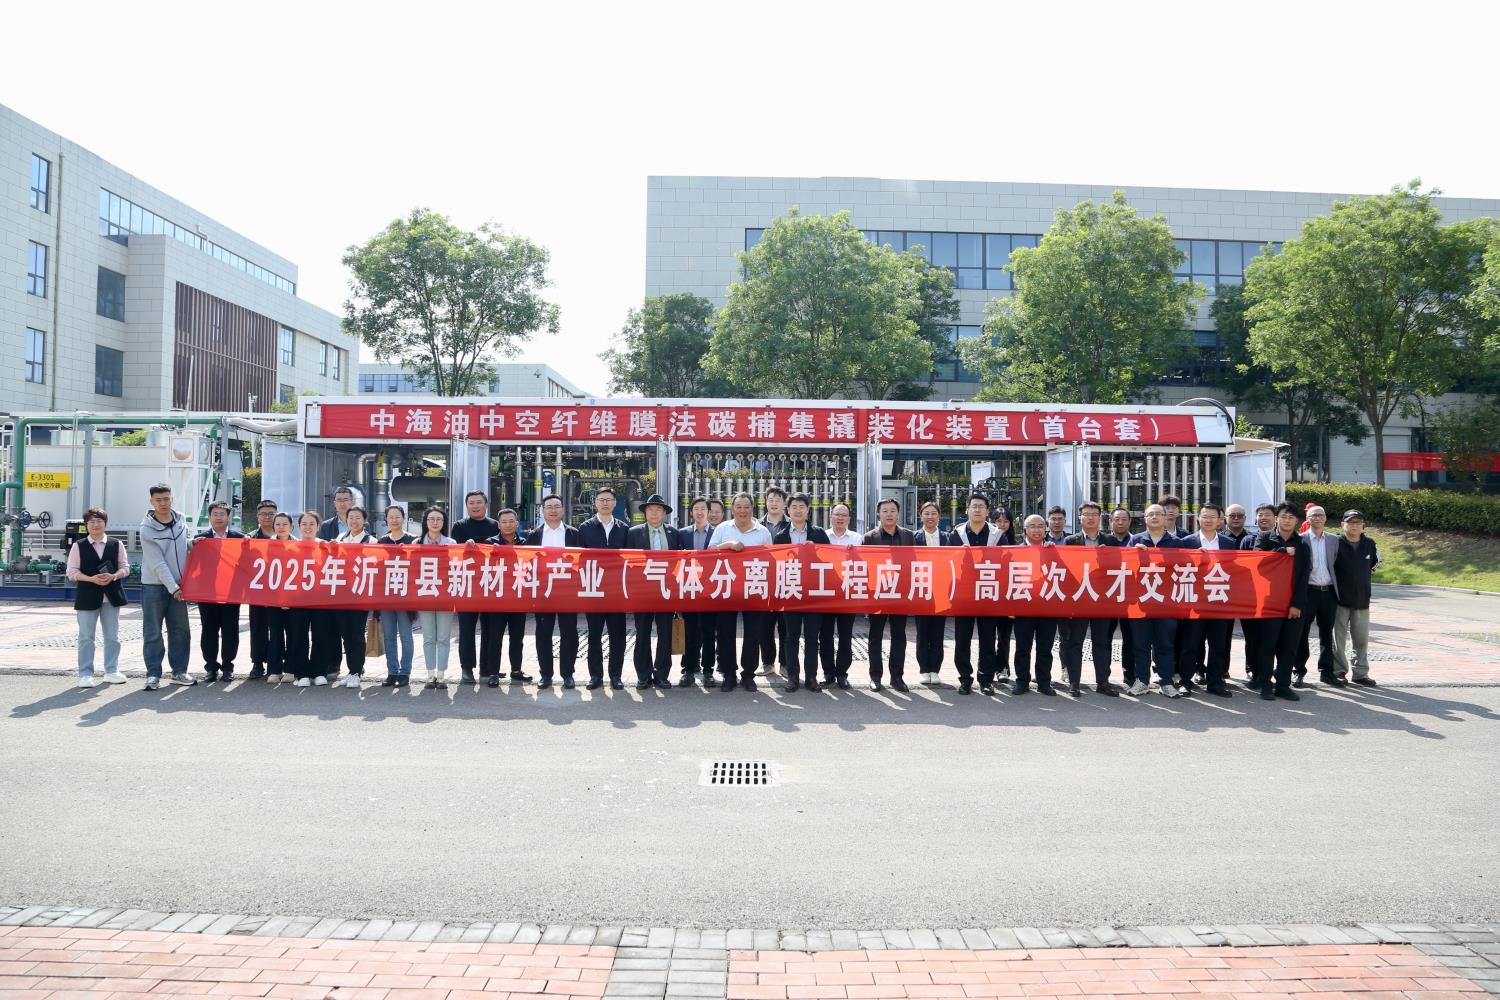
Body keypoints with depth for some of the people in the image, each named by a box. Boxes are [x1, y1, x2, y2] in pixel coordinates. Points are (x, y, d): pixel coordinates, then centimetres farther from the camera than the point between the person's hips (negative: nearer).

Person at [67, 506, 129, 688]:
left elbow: (125, 568, 6)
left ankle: (111, 671, 18)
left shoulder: (117, 544, 5)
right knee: (86, 637, 1)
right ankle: (85, 674, 6)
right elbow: (72, 571, -1)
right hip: (87, 596, -2)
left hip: (111, 596, 2)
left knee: (112, 636, 8)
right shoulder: (78, 546, 2)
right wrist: (91, 579, -16)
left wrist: (113, 576, -14)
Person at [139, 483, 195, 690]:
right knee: (153, 633, 0)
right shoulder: (147, 529, -12)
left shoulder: (181, 521, 4)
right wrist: (173, 588, -19)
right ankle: (153, 674, 6)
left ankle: (179, 671, 16)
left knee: (180, 631, 8)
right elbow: (157, 563, -16)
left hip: (178, 585, 5)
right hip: (154, 586, -5)